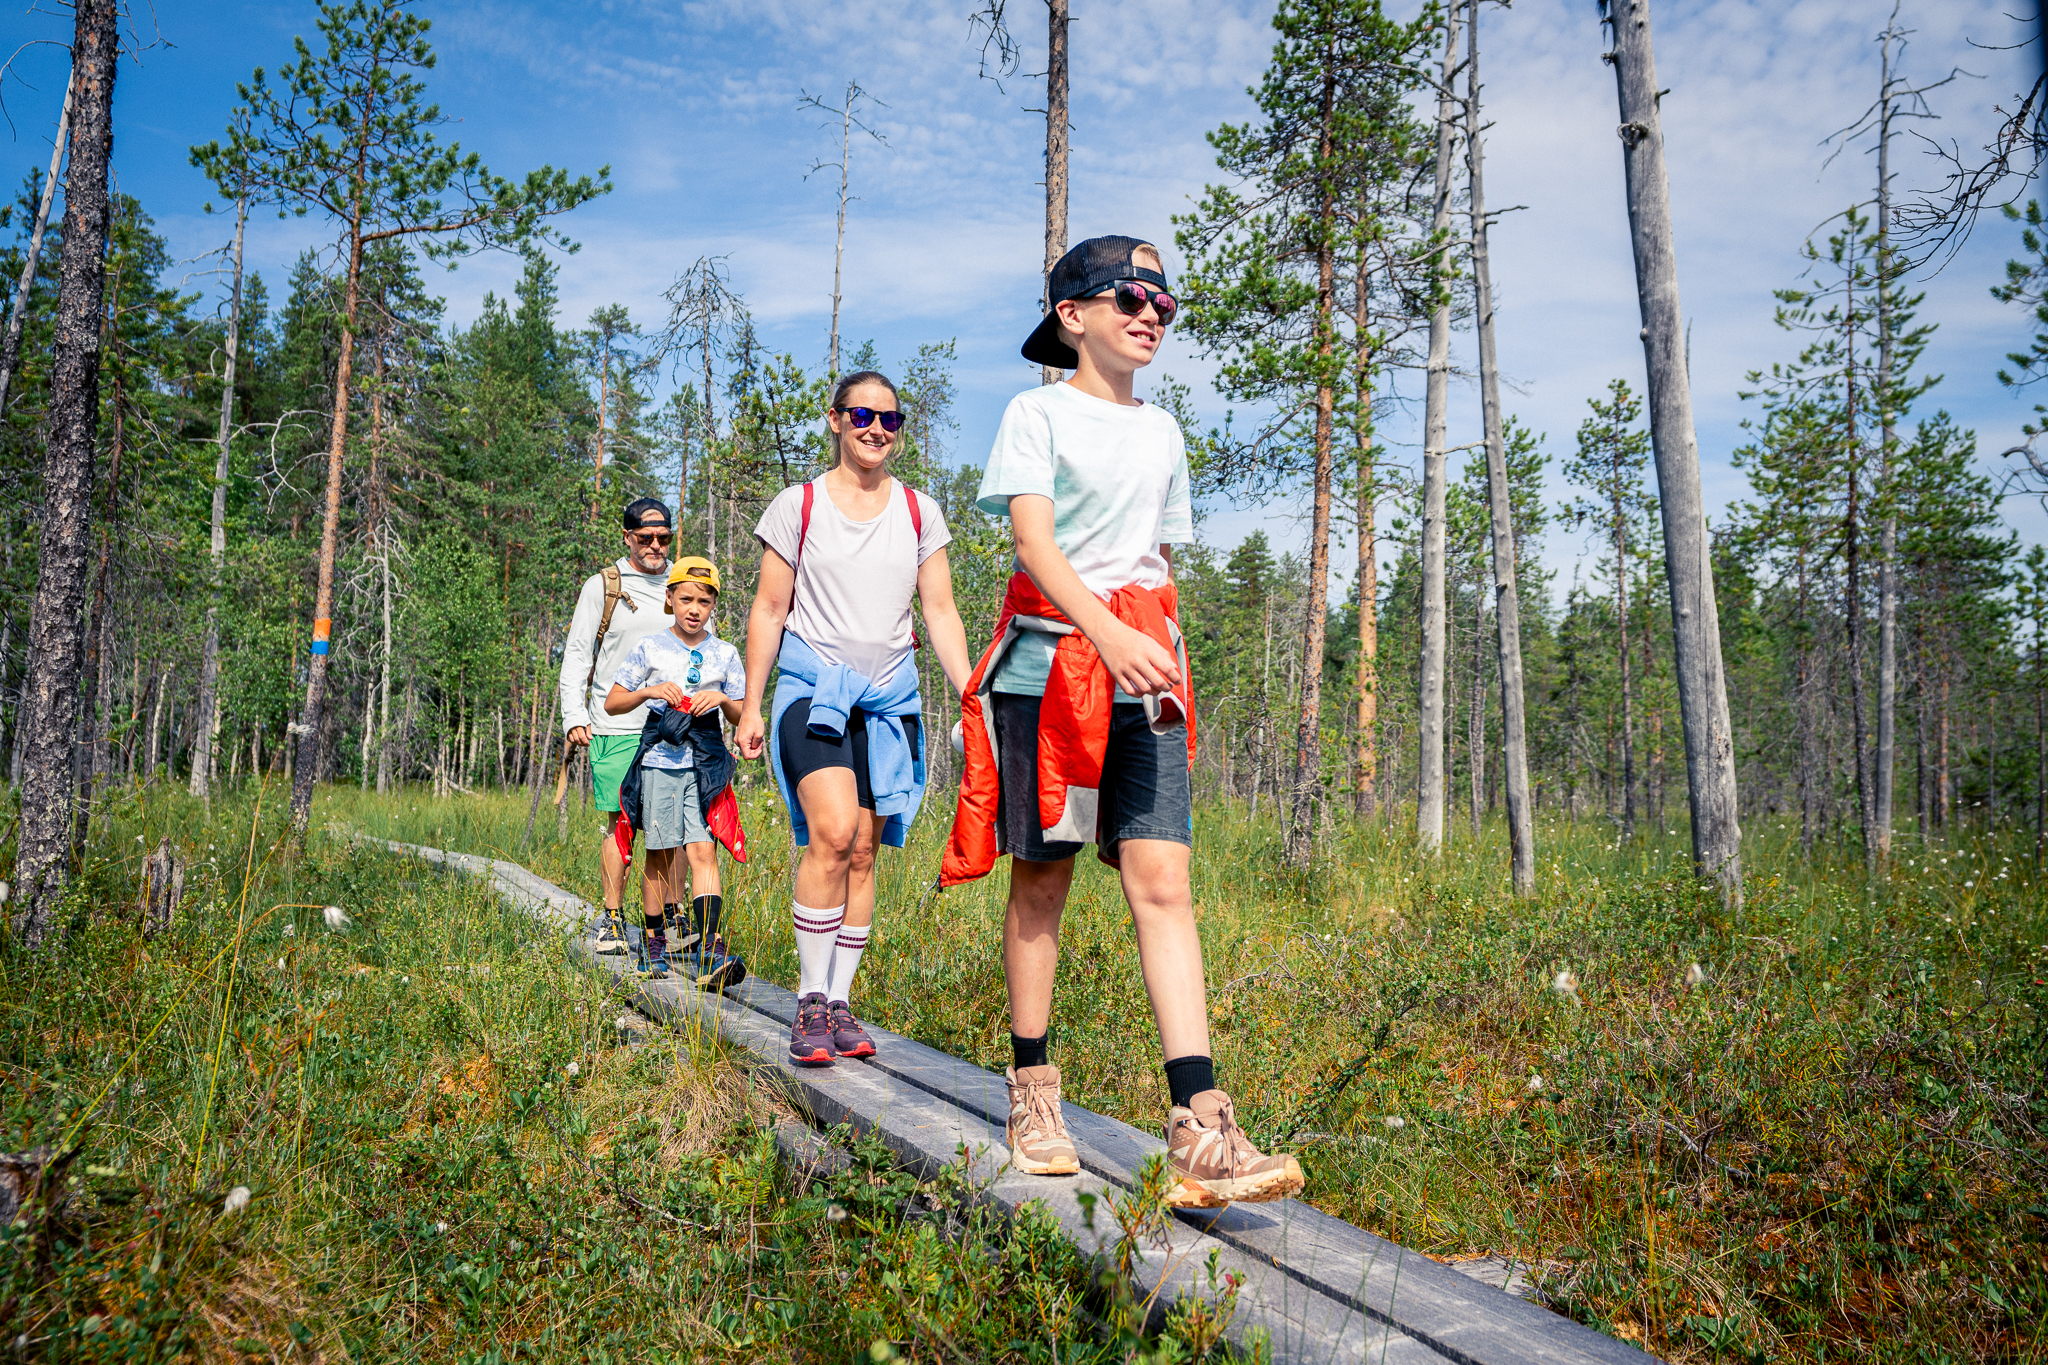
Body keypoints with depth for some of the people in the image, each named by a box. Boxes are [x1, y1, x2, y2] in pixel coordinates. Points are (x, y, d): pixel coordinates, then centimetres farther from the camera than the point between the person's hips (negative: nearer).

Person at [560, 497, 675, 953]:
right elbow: (576, 654, 5)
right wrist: (573, 716, -4)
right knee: (620, 822, -1)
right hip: (615, 727, -2)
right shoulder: (602, 586, 5)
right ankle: (612, 920, 10)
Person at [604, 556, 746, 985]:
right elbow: (611, 703, 5)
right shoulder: (649, 648, 4)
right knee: (660, 855, 5)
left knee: (702, 851, -11)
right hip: (659, 759, 0)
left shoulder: (725, 654, 8)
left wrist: (723, 699, -12)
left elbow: (741, 718, 10)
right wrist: (649, 691, -12)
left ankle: (707, 952, -17)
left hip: (706, 761, 0)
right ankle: (654, 943, 21)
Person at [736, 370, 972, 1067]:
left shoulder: (920, 512, 11)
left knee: (863, 851, 1)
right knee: (832, 834, -21)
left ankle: (839, 1003, 11)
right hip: (813, 685, -3)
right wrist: (751, 705, 1)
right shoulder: (797, 505, 4)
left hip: (890, 694, 3)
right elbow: (769, 610, 4)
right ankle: (810, 1002, -10)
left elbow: (941, 613, 10)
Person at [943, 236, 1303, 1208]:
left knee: (1162, 882, -8)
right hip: (1048, 659, -3)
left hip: (1143, 677, 4)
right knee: (1041, 880, 3)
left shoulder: (1162, 433, 20)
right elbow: (1032, 540, -12)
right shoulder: (1038, 413, 3)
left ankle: (1200, 1132, -13)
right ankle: (1032, 1098, 17)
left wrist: (1162, 658, 15)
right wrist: (1108, 635, -27)